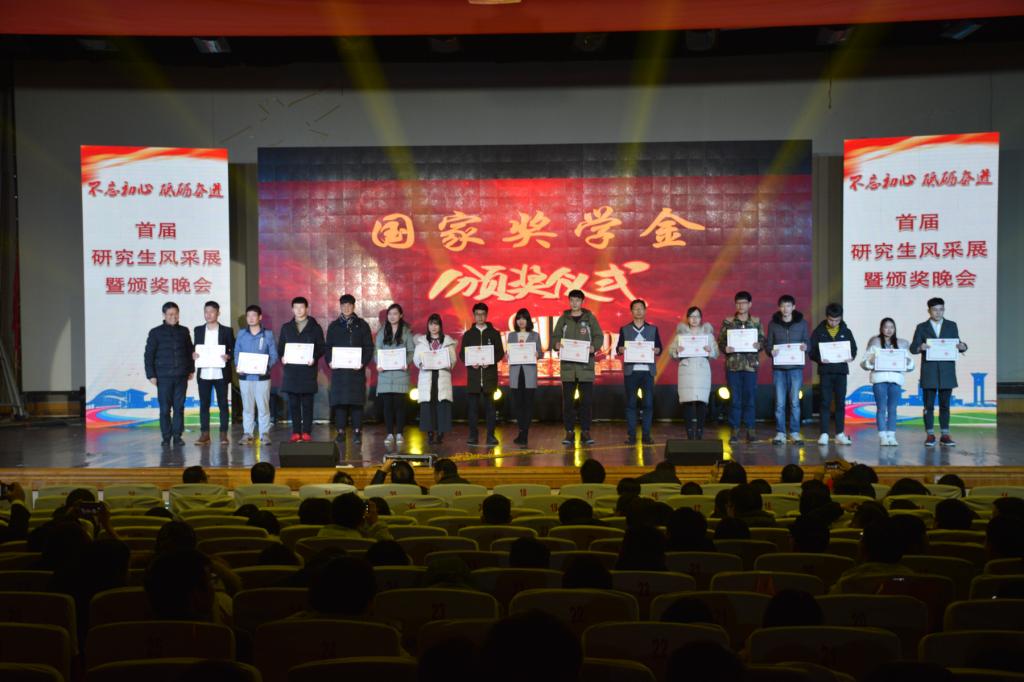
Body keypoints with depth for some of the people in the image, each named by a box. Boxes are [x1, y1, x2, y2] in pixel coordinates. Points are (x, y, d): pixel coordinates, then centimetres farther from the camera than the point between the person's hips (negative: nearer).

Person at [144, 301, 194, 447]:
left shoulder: (184, 331, 9)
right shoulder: (156, 332, 0)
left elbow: (189, 351, 16)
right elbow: (148, 355, 0)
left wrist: (191, 370, 11)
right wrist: (151, 375, -5)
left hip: (181, 376, 2)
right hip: (163, 377, -2)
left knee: (179, 407, 2)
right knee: (165, 409, 0)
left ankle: (177, 436, 9)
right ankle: (166, 437, 7)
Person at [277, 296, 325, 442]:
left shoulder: (315, 327, 7)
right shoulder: (286, 328, 15)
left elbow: (321, 348, 4)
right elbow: (280, 347, 14)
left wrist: (314, 358, -15)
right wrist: (282, 357, -7)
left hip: (308, 370, -2)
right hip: (291, 370, 2)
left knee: (307, 403, -1)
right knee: (293, 403, 3)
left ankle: (306, 432, 2)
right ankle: (296, 432, 7)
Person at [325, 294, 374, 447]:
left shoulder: (362, 325, 7)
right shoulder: (333, 326, 12)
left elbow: (369, 347, 4)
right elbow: (328, 347, 12)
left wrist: (363, 362, -11)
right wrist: (329, 361, -5)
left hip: (356, 369, -1)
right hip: (338, 369, 1)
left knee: (356, 401, -2)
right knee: (339, 400, -1)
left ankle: (357, 432, 3)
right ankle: (340, 431, 4)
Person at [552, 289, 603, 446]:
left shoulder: (590, 318, 7)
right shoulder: (563, 319, 10)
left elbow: (599, 336, 4)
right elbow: (554, 337, 9)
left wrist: (594, 347, -16)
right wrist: (557, 344, -13)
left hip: (586, 365, -1)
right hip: (567, 365, 1)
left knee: (587, 400, -1)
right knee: (567, 400, 1)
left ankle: (585, 432, 7)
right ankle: (569, 432, 7)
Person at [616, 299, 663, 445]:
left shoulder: (653, 329, 12)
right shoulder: (625, 329, 10)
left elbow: (659, 349, 9)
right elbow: (618, 348, 7)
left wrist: (655, 350, -13)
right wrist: (621, 350, -15)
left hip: (648, 370, 1)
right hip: (630, 370, -1)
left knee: (648, 403, -3)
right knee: (631, 403, -1)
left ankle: (646, 435, 3)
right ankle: (631, 435, 2)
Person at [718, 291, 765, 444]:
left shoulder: (756, 322, 8)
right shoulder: (728, 322, 5)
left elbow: (763, 340, 8)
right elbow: (720, 341, 3)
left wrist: (759, 345, -14)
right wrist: (725, 348, -16)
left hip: (750, 364, 1)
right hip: (733, 364, -1)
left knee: (749, 398, 2)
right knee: (735, 398, 1)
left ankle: (750, 430, 9)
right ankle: (735, 430, 6)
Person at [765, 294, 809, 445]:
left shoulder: (802, 323, 5)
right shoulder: (773, 324, 5)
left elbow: (808, 341, 9)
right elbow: (767, 344, 7)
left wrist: (805, 347, -14)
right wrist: (771, 351, -15)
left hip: (796, 367, 0)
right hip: (778, 368, 0)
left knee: (795, 402, 1)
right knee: (780, 402, 1)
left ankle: (795, 432, 9)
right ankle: (780, 433, 7)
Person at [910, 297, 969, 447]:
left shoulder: (951, 326, 11)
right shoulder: (922, 327, 6)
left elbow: (956, 345, 10)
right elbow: (913, 348, 0)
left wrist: (962, 347, -12)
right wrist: (920, 347, -22)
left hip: (947, 372, 1)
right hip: (929, 372, -1)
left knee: (945, 404, 4)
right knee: (929, 405, 0)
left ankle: (945, 435, 9)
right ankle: (930, 435, 5)